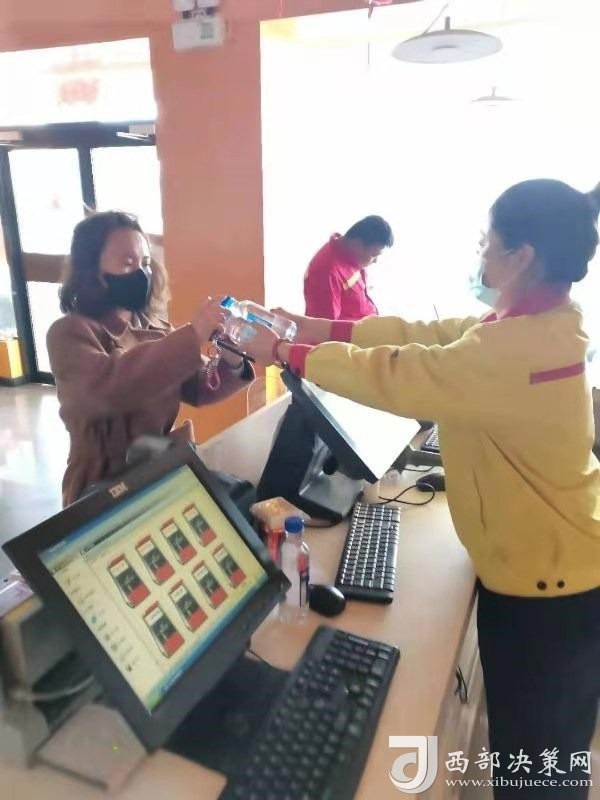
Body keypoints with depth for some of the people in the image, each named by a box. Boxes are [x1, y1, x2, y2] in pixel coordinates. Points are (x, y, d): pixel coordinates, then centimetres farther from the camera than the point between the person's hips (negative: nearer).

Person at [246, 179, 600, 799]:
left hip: (544, 586, -9)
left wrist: (287, 353, -14)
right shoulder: (537, 321, 1)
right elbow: (431, 335, 3)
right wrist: (327, 329, 1)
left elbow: (392, 376, -27)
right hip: (549, 563, 9)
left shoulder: (518, 348, -32)